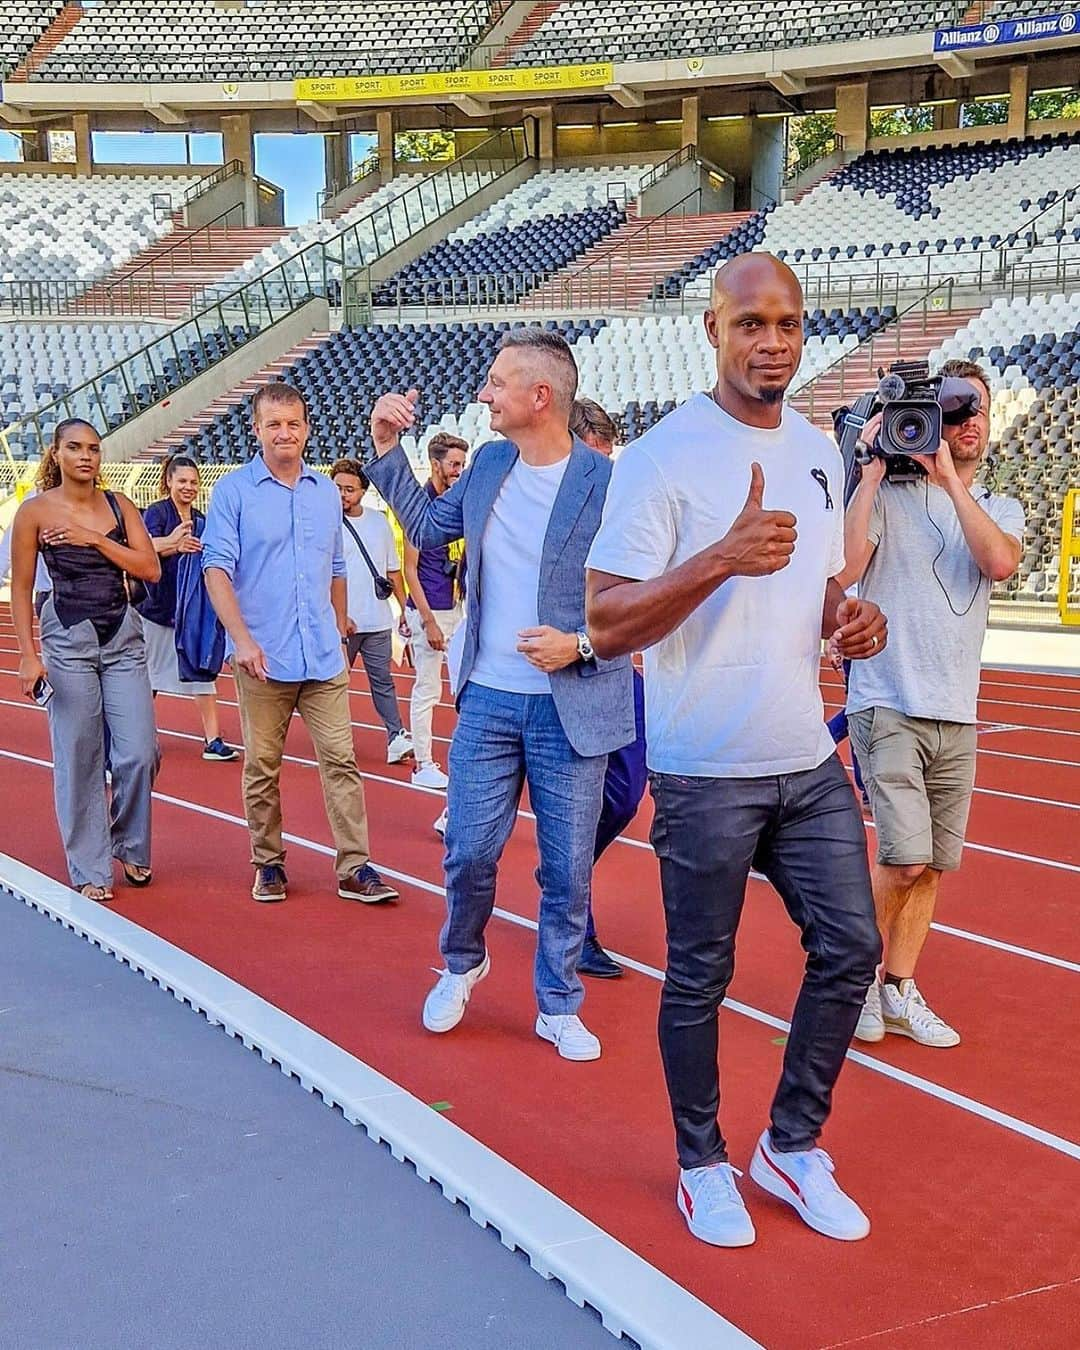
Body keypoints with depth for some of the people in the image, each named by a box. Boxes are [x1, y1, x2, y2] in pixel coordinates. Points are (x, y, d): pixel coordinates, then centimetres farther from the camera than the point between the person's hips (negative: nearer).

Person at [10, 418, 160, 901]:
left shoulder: (118, 505, 5)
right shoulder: (36, 510, -3)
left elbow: (150, 569, -4)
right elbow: (21, 588, -1)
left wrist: (94, 538, -12)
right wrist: (28, 654, -8)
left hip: (123, 637, 3)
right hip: (67, 638, -3)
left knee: (139, 752, -2)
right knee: (78, 758, 1)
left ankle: (130, 848, 22)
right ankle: (90, 870, 13)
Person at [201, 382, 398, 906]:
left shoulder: (326, 491, 12)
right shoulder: (233, 490, -2)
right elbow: (216, 568, -8)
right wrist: (242, 639, -19)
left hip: (323, 656, 3)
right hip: (263, 658, -3)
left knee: (341, 759, 0)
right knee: (261, 767, 6)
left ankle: (354, 867, 4)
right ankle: (268, 865, 20)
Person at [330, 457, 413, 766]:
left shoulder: (379, 521, 9)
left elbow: (393, 571, 16)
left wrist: (405, 609, 12)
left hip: (378, 622, 4)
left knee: (383, 682, 6)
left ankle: (396, 739, 6)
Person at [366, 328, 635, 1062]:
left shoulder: (607, 484, -12)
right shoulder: (489, 465, 5)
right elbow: (428, 527, 19)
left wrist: (582, 646, -22)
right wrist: (388, 449, 12)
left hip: (571, 710, -4)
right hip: (488, 700, 4)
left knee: (567, 870, 7)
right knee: (469, 853, 9)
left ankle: (559, 1007, 25)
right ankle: (462, 964, 36)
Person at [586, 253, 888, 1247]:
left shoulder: (820, 453, 10)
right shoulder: (662, 457, -12)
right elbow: (606, 625, -17)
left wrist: (851, 621, -2)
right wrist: (721, 558, -30)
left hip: (809, 762, 6)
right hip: (706, 775, -6)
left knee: (850, 948, 10)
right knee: (699, 977, 7)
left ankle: (792, 1147, 30)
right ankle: (703, 1165, 28)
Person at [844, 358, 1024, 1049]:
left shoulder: (1000, 509, 11)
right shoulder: (888, 496, -2)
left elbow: (1000, 561, -12)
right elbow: (846, 563, -20)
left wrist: (948, 476, -11)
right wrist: (873, 469, -15)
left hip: (957, 717, 5)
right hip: (889, 707, -5)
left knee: (932, 867, 9)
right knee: (907, 860, -13)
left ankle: (899, 991, 23)